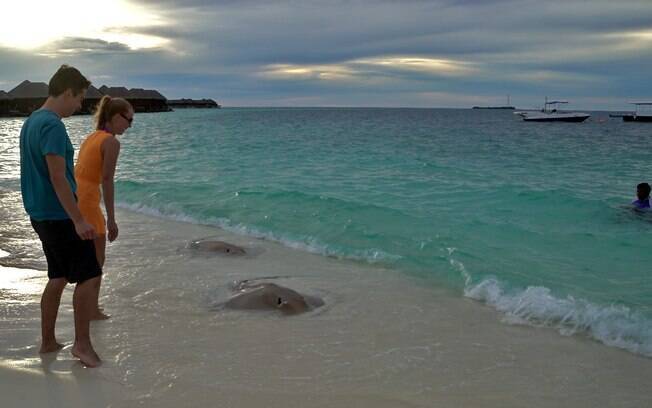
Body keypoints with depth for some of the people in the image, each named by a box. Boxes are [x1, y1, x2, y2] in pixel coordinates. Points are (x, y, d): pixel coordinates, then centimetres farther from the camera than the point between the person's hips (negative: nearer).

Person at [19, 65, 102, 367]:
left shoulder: (31, 122, 13)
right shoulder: (53, 126, -18)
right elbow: (58, 177, -23)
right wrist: (78, 220, -23)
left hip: (41, 214, 10)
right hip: (59, 215, -10)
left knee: (58, 278, 16)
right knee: (89, 276, -2)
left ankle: (48, 342, 23)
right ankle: (82, 344, 3)